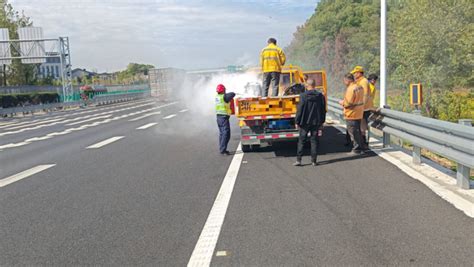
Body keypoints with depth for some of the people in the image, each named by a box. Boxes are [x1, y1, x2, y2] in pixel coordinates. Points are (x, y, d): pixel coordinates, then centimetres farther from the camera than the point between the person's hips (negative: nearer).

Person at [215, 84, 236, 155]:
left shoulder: (217, 96, 9)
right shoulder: (224, 97, -14)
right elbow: (233, 94, -21)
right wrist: (231, 94, 0)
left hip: (218, 116, 9)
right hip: (224, 117, -9)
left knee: (221, 133, 16)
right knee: (226, 134, -8)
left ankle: (221, 149, 21)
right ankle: (223, 150, -12)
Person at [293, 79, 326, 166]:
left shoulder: (303, 95, -13)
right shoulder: (320, 95, -1)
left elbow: (300, 109, -10)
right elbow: (323, 109, 6)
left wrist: (297, 121, -2)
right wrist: (322, 121, 16)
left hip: (305, 122, -3)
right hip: (316, 122, 3)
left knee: (301, 141, 5)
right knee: (314, 141, 9)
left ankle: (298, 160, 3)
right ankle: (313, 160, 10)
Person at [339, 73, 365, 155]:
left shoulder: (351, 89, -20)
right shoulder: (360, 87, 9)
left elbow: (348, 103, -24)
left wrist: (342, 102, -4)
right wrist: (345, 101, 16)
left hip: (351, 114, -9)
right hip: (359, 114, 9)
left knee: (353, 132, -1)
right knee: (357, 131, 18)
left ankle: (356, 149, 4)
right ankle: (360, 148, 24)